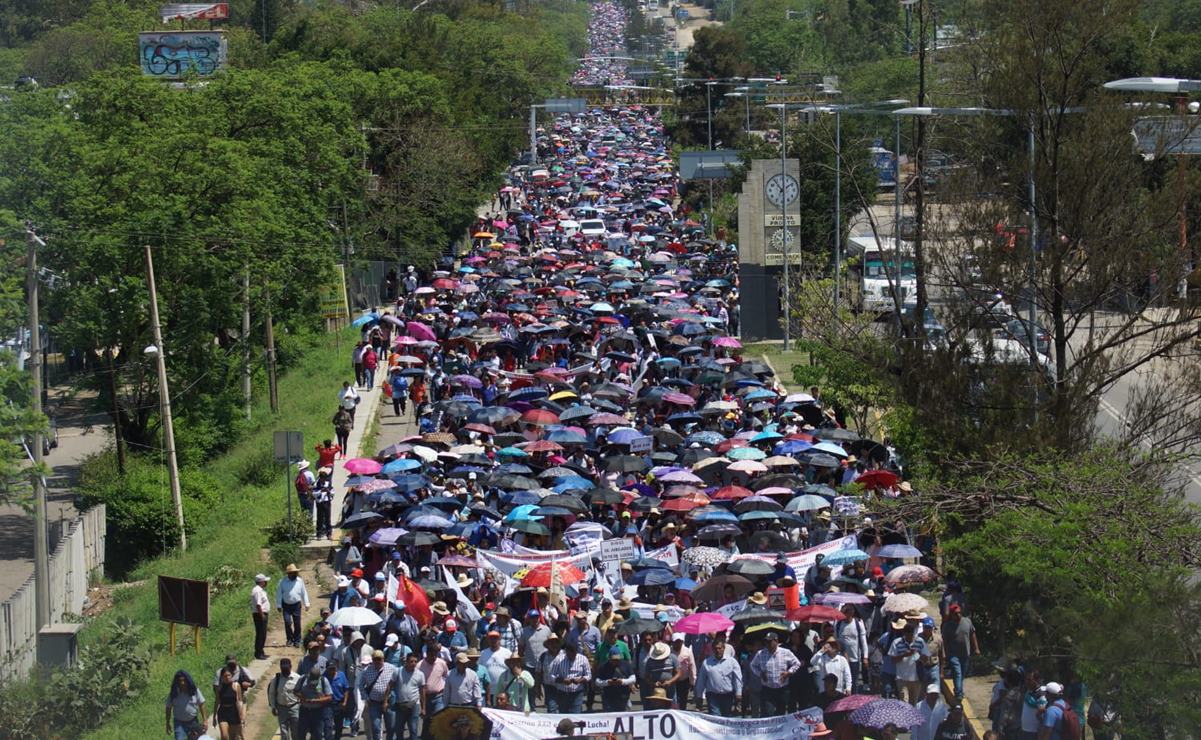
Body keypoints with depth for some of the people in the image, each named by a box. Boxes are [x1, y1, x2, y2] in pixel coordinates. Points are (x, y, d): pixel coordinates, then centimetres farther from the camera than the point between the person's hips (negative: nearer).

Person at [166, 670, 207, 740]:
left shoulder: (194, 690, -8)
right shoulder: (173, 694, -10)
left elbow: (201, 705, -1)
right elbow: (168, 708, 0)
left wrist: (204, 720, -1)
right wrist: (168, 723, 4)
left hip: (193, 722, 2)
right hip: (179, 723, -2)